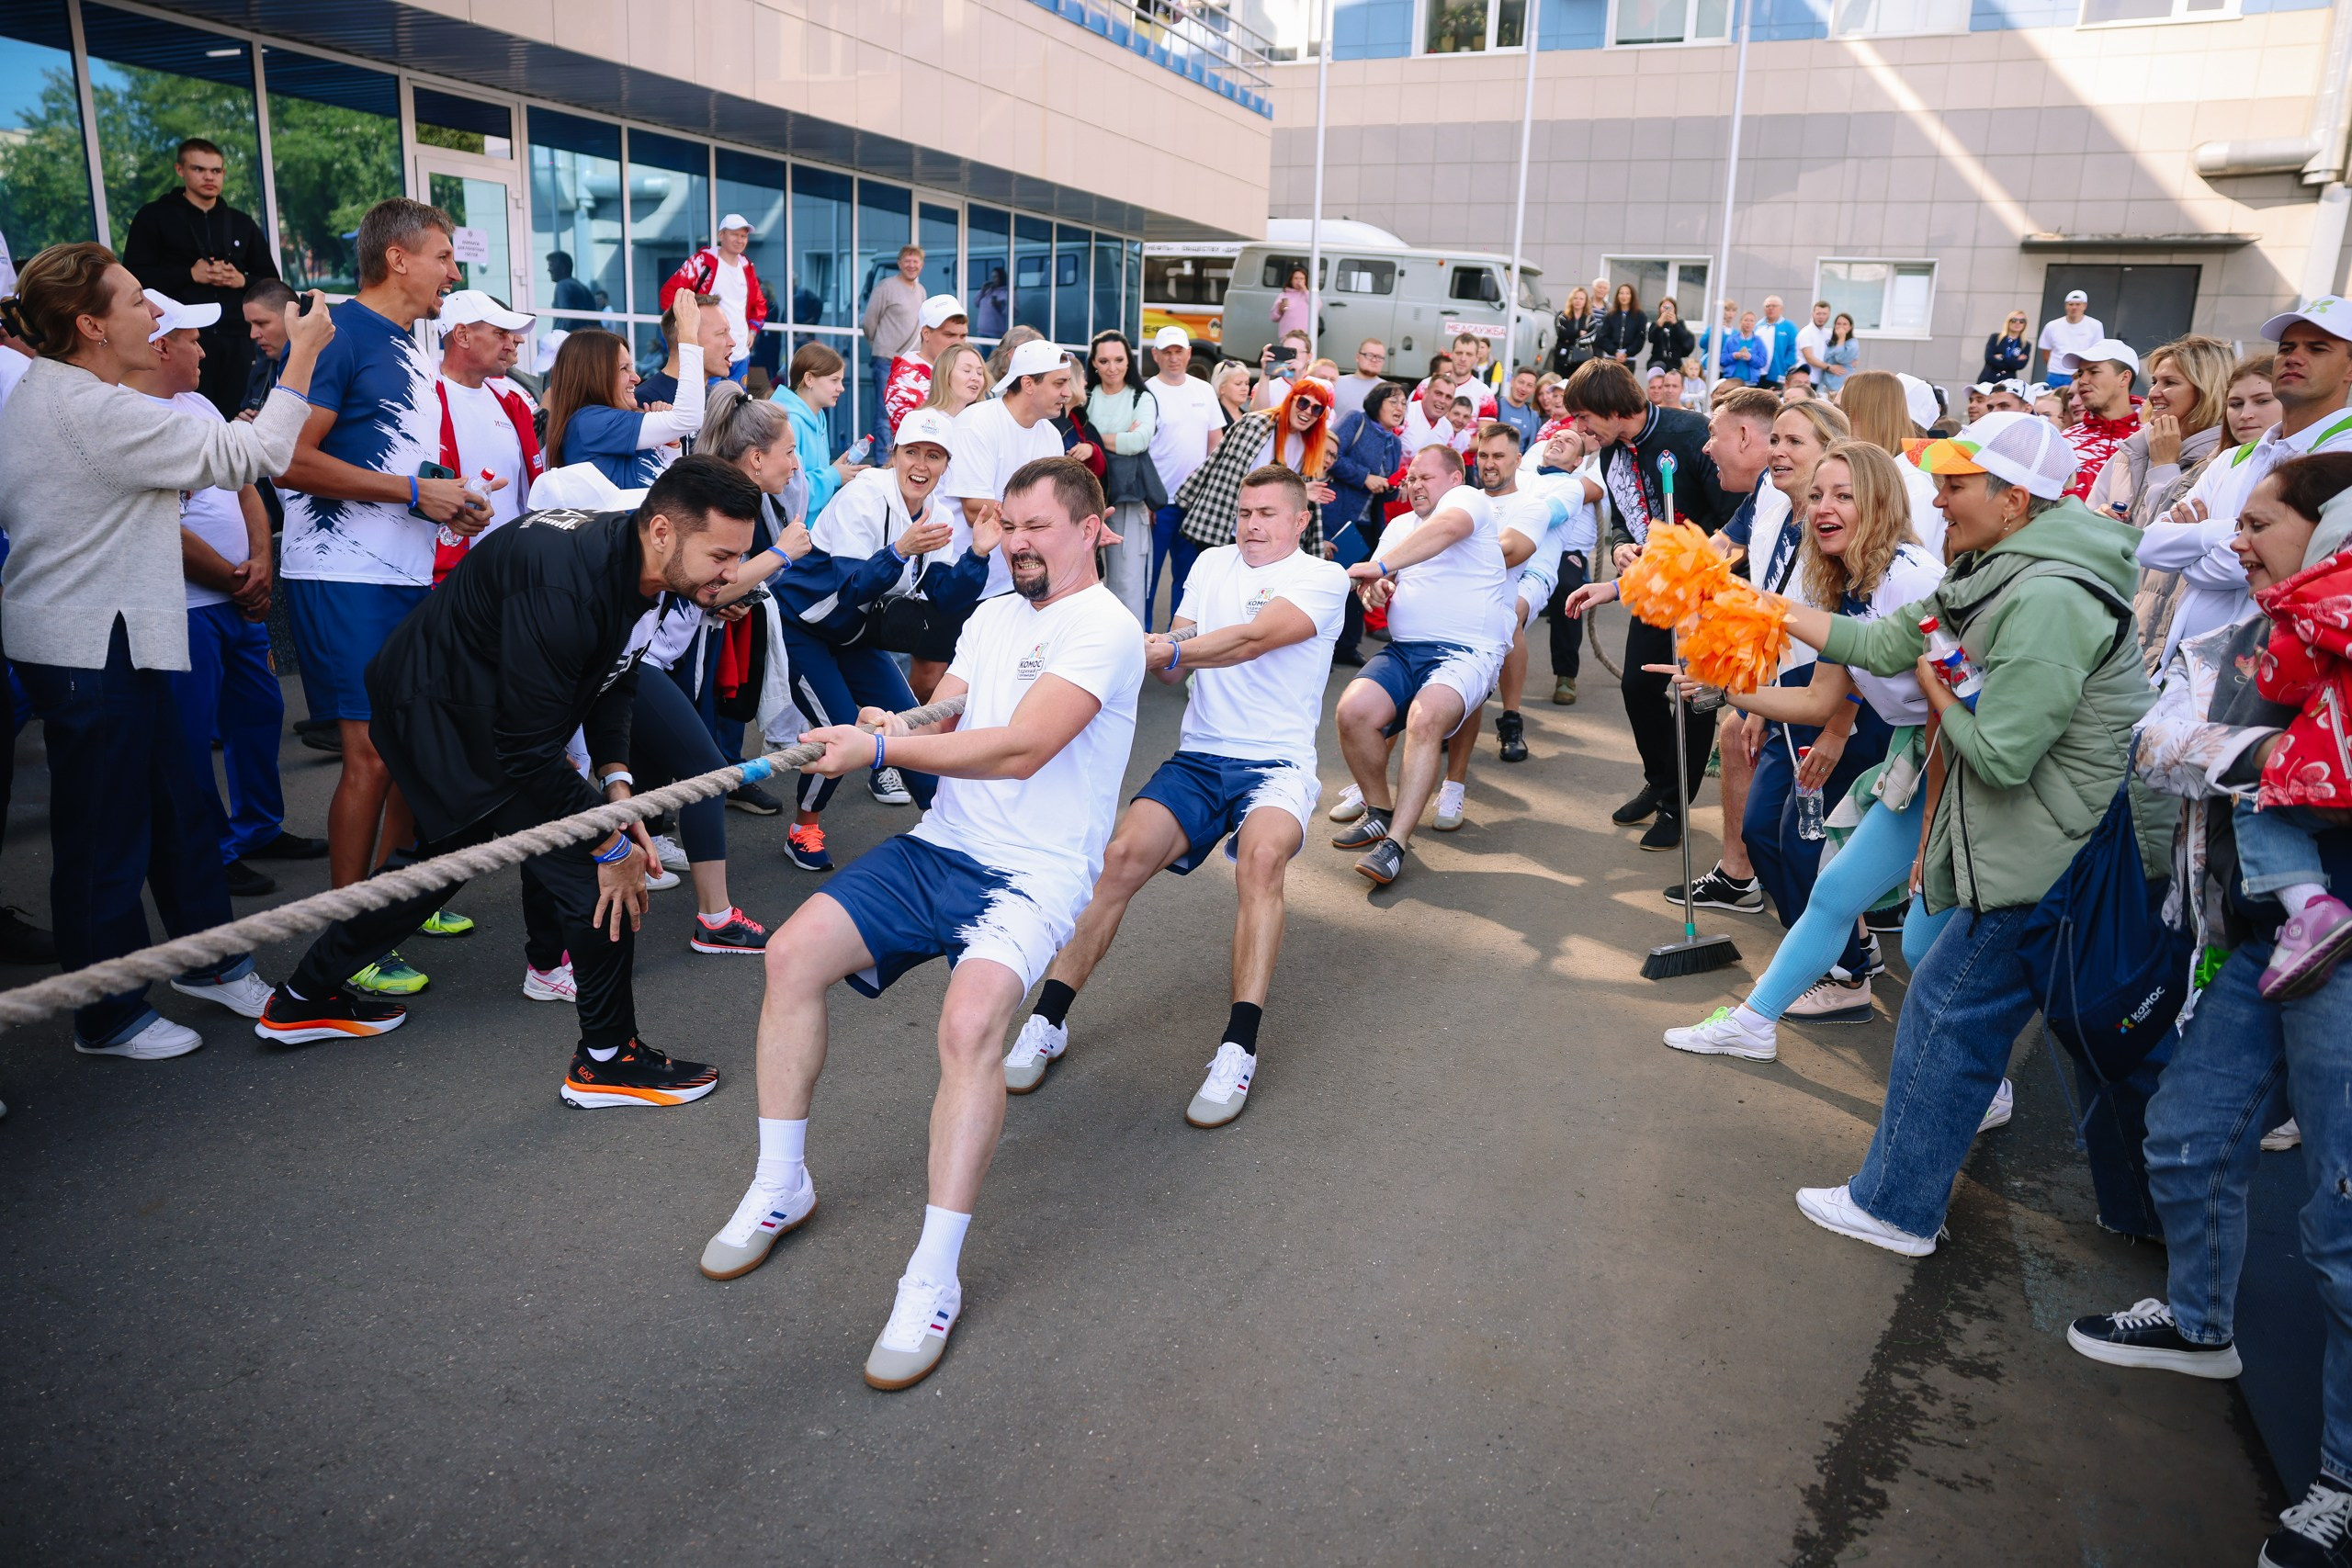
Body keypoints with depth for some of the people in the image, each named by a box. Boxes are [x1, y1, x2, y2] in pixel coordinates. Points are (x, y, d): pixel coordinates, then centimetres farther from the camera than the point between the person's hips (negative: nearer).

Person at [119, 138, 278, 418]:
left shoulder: (242, 224, 18)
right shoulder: (154, 217, 7)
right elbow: (134, 276, -1)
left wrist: (243, 280, -3)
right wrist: (190, 275, -12)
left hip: (236, 340, 3)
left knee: (235, 415, 1)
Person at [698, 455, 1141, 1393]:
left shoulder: (1103, 629, -10)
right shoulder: (993, 615, 17)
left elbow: (1020, 747, -22)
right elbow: (943, 720, 14)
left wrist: (881, 748, -20)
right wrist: (895, 723, -10)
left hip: (1033, 875, -7)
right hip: (941, 847, 8)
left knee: (970, 1019, -33)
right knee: (793, 952, -10)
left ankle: (934, 1279, -20)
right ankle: (780, 1185, 9)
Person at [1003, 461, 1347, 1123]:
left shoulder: (1324, 578, 0)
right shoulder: (1213, 563, 17)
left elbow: (1253, 638, -19)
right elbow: (1175, 667, 9)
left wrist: (1158, 648, -27)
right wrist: (1162, 654, -15)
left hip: (1276, 764, -3)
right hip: (1198, 758, 4)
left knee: (1261, 855, -35)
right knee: (1123, 853, -21)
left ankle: (1239, 1048, -31)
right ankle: (1048, 1020, -12)